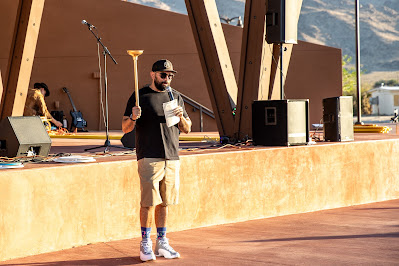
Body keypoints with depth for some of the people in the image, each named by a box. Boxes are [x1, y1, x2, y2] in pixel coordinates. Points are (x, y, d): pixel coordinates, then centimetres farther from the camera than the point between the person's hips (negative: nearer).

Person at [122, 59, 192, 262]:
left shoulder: (176, 97, 16)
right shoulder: (140, 96, 2)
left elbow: (187, 129, 16)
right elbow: (125, 128, 0)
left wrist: (181, 117, -5)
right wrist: (133, 118, -21)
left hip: (172, 158, 4)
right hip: (149, 158, -4)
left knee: (164, 202, 8)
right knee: (149, 202, -7)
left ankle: (162, 242, 16)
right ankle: (145, 244, 3)